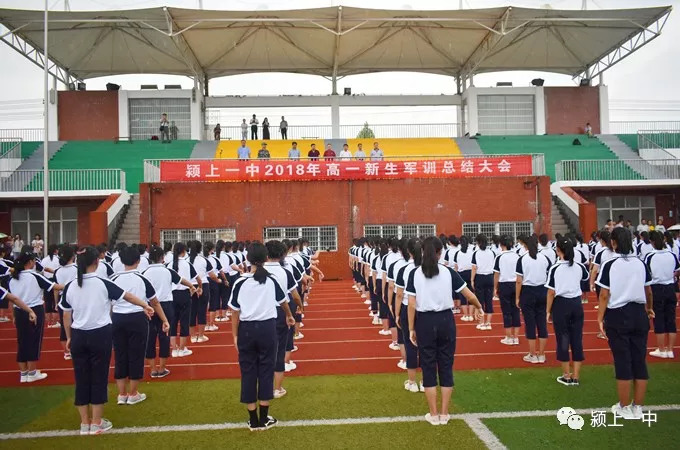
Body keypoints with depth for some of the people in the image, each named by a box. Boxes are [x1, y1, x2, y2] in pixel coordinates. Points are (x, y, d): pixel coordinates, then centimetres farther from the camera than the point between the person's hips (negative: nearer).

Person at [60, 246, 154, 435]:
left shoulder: (70, 287, -1)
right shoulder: (103, 284, -10)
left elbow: (66, 315, 5)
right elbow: (128, 296, 0)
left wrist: (68, 338, 18)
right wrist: (145, 306, 16)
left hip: (78, 336, 3)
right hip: (100, 335, -3)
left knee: (81, 378, 12)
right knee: (99, 378, 7)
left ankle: (85, 423, 21)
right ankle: (96, 423, 15)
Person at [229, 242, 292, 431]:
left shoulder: (240, 282, -6)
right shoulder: (271, 280, -1)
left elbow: (235, 313, -3)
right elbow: (283, 301, 17)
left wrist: (235, 335, 9)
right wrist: (289, 316, 38)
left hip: (247, 330, 0)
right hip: (267, 328, 1)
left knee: (248, 372, 10)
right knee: (266, 370, 10)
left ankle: (253, 420, 17)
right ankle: (264, 418, 17)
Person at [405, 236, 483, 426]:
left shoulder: (415, 274, -6)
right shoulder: (448, 272, -4)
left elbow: (412, 305, -8)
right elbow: (469, 295, 0)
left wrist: (411, 329, 1)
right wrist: (478, 308, 20)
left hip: (425, 322, -1)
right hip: (445, 320, 1)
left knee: (428, 367, 9)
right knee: (446, 367, 11)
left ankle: (434, 415, 15)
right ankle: (444, 414, 19)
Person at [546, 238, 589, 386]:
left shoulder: (555, 268, -13)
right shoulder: (579, 267, -1)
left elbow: (551, 292, -12)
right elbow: (586, 277, 23)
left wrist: (548, 311, -3)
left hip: (561, 305, -4)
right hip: (576, 304, 4)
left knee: (563, 340, 7)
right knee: (577, 339, 10)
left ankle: (567, 377, 16)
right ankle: (576, 377, 16)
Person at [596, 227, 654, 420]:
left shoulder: (610, 265, -11)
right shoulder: (641, 264, 1)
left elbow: (604, 295, -12)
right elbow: (648, 291, 13)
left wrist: (600, 318, -4)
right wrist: (650, 309, 32)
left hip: (617, 316, -4)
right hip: (639, 314, 4)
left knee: (623, 362, 5)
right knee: (640, 361, 10)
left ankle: (624, 407, 16)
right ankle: (638, 407, 19)